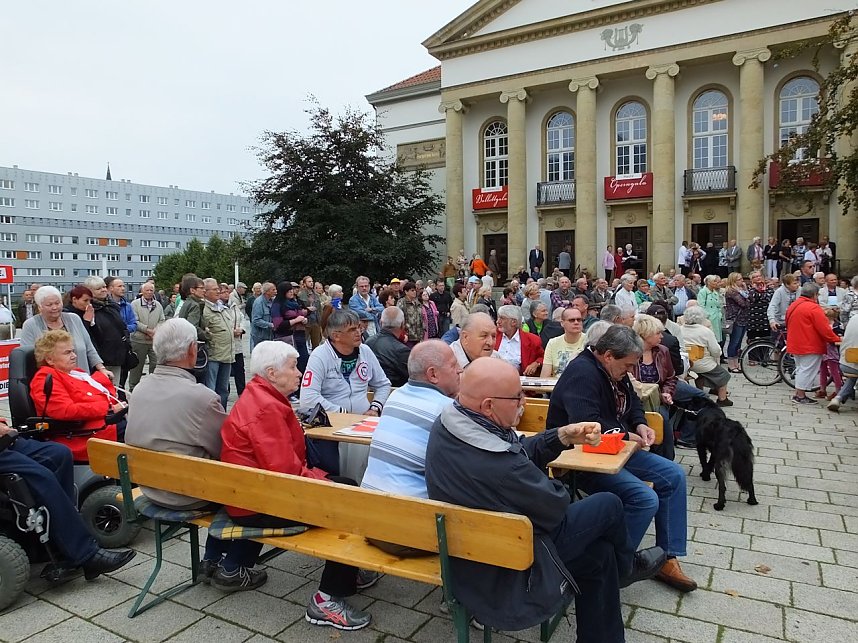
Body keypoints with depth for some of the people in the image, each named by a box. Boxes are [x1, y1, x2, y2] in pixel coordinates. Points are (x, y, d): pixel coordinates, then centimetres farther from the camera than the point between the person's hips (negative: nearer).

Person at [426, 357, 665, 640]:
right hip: (504, 569, -7)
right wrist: (557, 488, 3)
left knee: (599, 552, 19)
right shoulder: (499, 466, -39)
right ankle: (626, 566, 39)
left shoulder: (448, 422, -12)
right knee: (608, 505, 7)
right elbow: (555, 505, -19)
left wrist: (563, 437, -8)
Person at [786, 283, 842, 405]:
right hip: (810, 346, -9)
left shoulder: (793, 305, 10)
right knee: (807, 371, -1)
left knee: (801, 370, 18)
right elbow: (824, 329, -17)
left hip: (795, 344, 9)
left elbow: (788, 326, 19)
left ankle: (798, 394, 21)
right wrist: (836, 340, -6)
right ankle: (801, 396, 2)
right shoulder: (813, 308, -17)